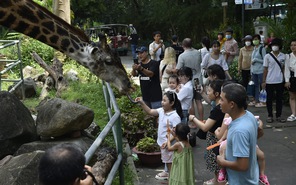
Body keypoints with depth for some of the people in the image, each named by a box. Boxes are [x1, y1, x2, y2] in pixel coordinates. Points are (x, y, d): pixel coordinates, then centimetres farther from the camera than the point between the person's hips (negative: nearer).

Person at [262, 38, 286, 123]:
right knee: (269, 99, 6)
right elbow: (265, 69, 0)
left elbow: (283, 68, 8)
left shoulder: (283, 56, 3)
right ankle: (270, 116, 16)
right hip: (269, 81, -2)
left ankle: (278, 115, 17)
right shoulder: (267, 56, -2)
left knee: (279, 99, 7)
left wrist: (285, 80, 2)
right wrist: (263, 81, -3)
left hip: (280, 81, 2)